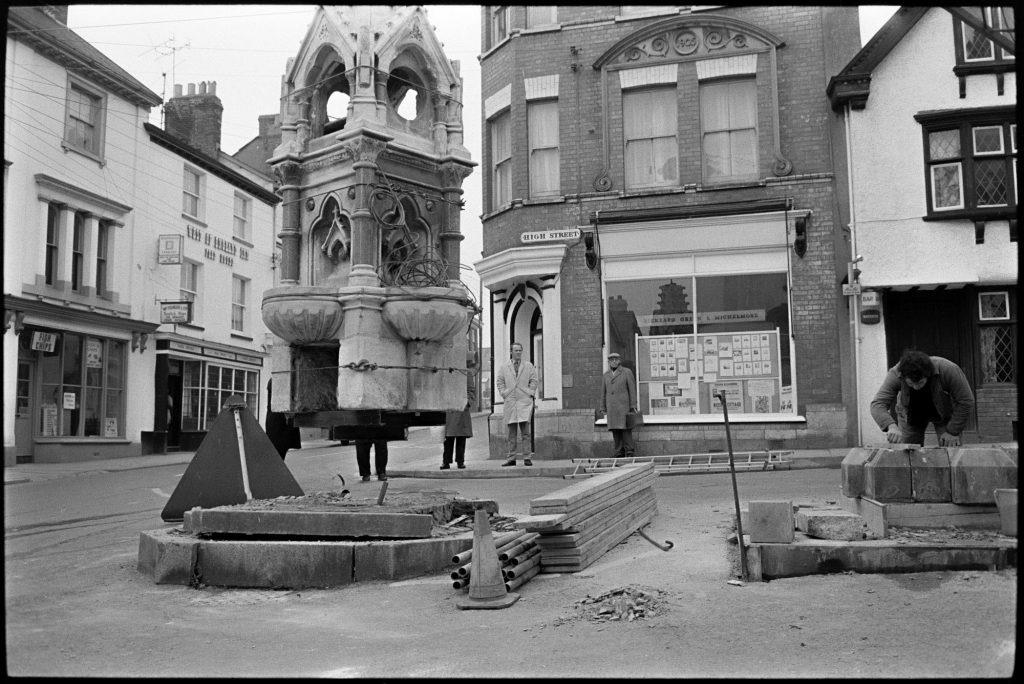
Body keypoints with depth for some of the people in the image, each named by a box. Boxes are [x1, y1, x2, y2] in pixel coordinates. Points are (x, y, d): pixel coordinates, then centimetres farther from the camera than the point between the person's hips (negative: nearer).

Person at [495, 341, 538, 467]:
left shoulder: (529, 366, 10)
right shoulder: (504, 367, 12)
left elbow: (534, 380, 10)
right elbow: (499, 381, 14)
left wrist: (531, 393, -1)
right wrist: (503, 393, 3)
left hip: (525, 401, -1)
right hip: (510, 402, 2)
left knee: (525, 432, -7)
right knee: (511, 433, 3)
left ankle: (527, 458, -5)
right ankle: (511, 458, 7)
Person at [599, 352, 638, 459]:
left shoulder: (627, 372, 0)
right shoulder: (606, 375, 12)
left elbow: (632, 389, -3)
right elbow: (603, 392, 14)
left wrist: (633, 406, -8)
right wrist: (603, 408, 9)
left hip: (624, 406, -4)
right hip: (611, 408, 4)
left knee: (625, 429, -8)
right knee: (615, 430, 1)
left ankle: (629, 453, -2)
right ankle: (619, 454, 5)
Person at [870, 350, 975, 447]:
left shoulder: (948, 370, -35)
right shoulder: (895, 374, -33)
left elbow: (965, 401, -24)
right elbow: (877, 404, -39)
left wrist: (952, 432, -21)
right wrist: (891, 426, -57)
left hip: (944, 413, -1)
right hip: (910, 415, 1)